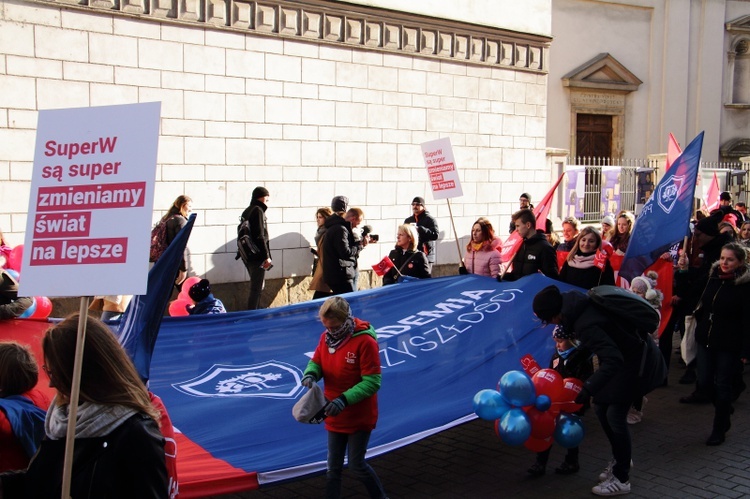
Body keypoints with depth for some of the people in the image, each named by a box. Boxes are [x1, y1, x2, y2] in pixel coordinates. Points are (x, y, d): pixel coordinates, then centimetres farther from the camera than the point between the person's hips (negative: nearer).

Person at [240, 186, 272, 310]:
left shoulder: (247, 211, 16)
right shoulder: (258, 211, -12)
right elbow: (260, 236, -19)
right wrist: (266, 257, -17)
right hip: (258, 256, -9)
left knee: (255, 287, 17)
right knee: (257, 288, -6)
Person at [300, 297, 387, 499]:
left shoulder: (365, 341, -22)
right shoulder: (326, 337, -2)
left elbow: (372, 382, -23)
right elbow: (316, 362, 9)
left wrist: (345, 400, -33)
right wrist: (310, 374, -16)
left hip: (359, 417, -6)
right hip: (335, 416, 6)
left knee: (356, 465, 5)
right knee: (333, 467, 14)